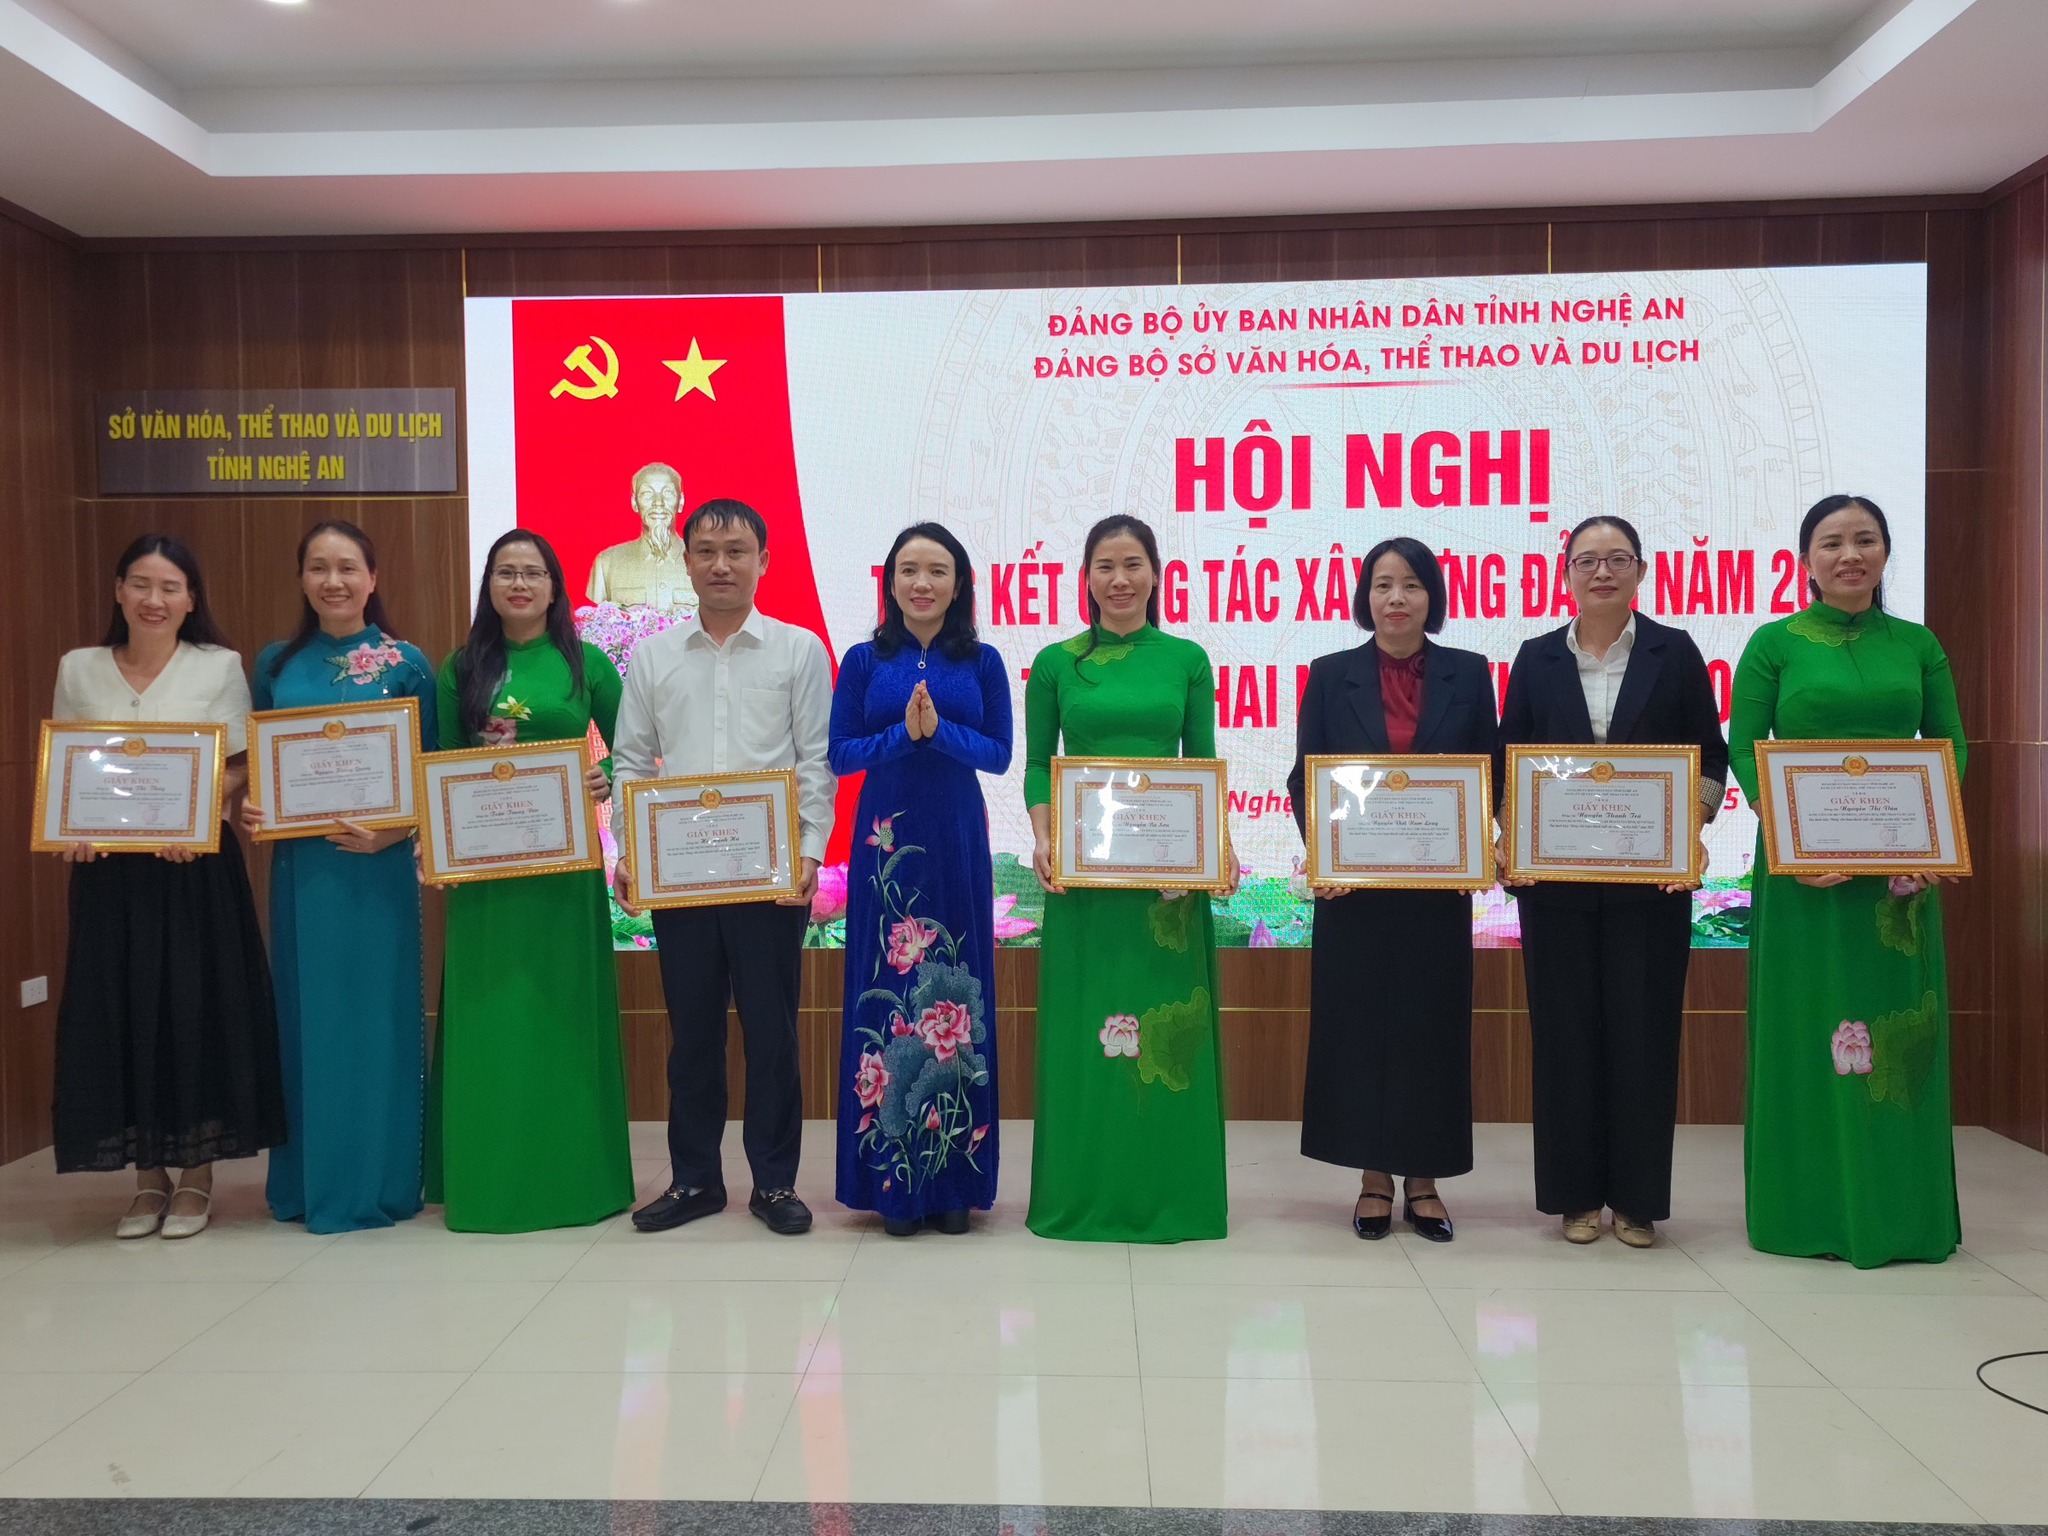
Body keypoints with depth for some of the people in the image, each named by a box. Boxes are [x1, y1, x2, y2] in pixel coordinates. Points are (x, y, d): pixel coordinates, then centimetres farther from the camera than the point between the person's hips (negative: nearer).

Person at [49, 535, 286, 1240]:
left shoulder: (219, 666, 1)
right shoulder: (79, 669, 8)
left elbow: (242, 766, 0)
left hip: (194, 865, -2)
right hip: (108, 867, 2)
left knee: (197, 1010, 0)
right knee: (118, 1014, 5)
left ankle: (196, 1175, 15)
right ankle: (148, 1178, 20)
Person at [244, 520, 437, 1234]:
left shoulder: (405, 665, -1)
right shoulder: (277, 664, 9)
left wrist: (389, 832, -17)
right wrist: (248, 811, -6)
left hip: (376, 866, -3)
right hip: (297, 864, 4)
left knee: (373, 1011, 2)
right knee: (305, 1010, 9)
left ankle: (374, 1182, 13)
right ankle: (306, 1180, 21)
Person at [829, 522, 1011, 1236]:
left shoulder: (982, 662, 6)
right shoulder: (864, 661, 6)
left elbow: (999, 753, 1)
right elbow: (840, 754, 1)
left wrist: (939, 728, -15)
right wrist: (902, 733, -14)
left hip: (958, 841, 0)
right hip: (886, 840, 0)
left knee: (957, 994, 3)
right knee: (886, 993, 0)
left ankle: (953, 1179, 14)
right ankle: (892, 1181, 10)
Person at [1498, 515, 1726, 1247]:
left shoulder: (1674, 652, 5)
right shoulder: (1536, 659, 8)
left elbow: (1710, 755, 4)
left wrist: (1691, 829, -12)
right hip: (1555, 875, 1)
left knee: (1643, 1027, 3)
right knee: (1566, 1027, 4)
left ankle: (1638, 1197, 14)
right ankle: (1575, 1194, 15)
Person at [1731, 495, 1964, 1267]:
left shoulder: (1916, 644, 8)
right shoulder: (1775, 643, 0)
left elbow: (1951, 747, 7)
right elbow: (1743, 750, -4)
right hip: (1802, 862, -2)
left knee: (1899, 1028, 7)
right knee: (1806, 1029, 2)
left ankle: (1900, 1206, 19)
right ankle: (1810, 1207, 14)